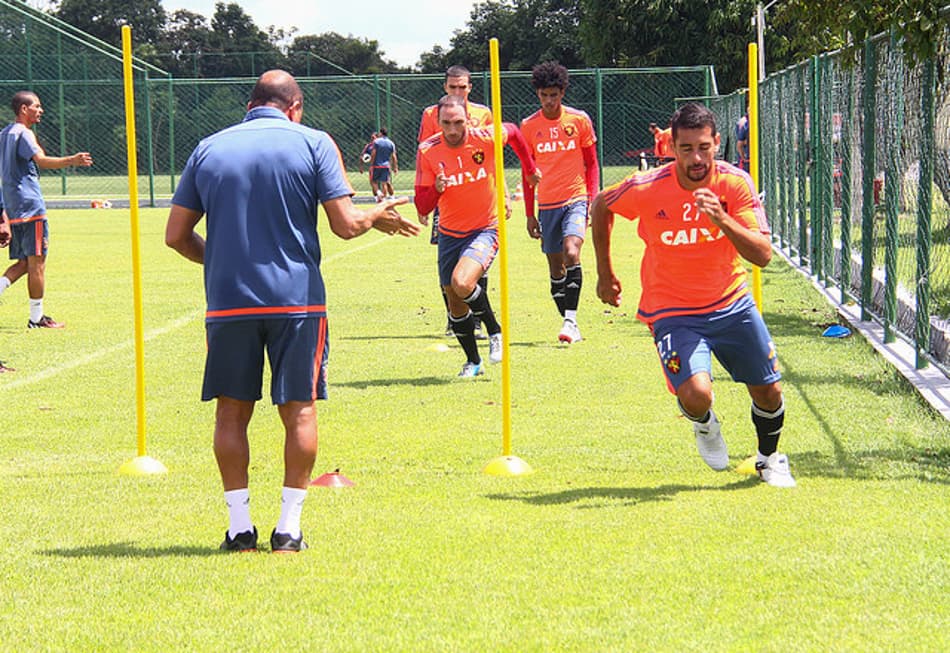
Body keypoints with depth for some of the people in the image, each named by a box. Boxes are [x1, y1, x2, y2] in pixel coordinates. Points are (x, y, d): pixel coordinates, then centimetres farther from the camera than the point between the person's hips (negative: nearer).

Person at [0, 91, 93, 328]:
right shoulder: (23, 133, -10)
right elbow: (41, 161, -26)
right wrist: (71, 160, -36)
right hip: (30, 205, -9)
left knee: (24, 261, 14)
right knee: (37, 260, -4)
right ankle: (36, 317, -1)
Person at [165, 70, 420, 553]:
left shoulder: (208, 149, 9)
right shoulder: (313, 143, 1)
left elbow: (176, 235, 8)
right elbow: (345, 224, -4)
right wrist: (377, 217, 17)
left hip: (227, 301, 2)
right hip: (297, 297, -2)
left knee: (232, 411, 10)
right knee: (298, 411, 7)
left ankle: (239, 526, 8)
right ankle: (289, 526, 6)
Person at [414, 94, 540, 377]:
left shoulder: (485, 139, -16)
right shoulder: (428, 151, -12)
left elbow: (513, 132, 9)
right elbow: (422, 207, -11)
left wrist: (530, 168, 20)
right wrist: (436, 189, -32)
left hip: (485, 229, -4)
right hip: (450, 233, 4)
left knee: (462, 284, -28)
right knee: (455, 302, 10)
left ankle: (495, 331, -3)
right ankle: (473, 361, 31)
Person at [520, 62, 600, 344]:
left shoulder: (579, 120, 0)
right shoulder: (529, 126, 4)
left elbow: (592, 164, 7)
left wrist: (592, 201, -4)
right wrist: (530, 214, 9)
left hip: (576, 198, -3)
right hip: (547, 204, 3)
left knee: (571, 253, -23)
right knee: (555, 267, 5)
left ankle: (571, 317, -19)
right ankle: (569, 325, 15)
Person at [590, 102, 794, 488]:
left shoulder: (734, 183, -14)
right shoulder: (647, 189, -18)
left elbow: (763, 255, -19)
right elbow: (600, 205, 4)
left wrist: (722, 220, -35)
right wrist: (605, 274, 9)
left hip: (732, 304, 3)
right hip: (672, 311, -3)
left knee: (769, 393, 7)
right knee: (695, 394, -24)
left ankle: (769, 459, 39)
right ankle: (704, 426, 15)